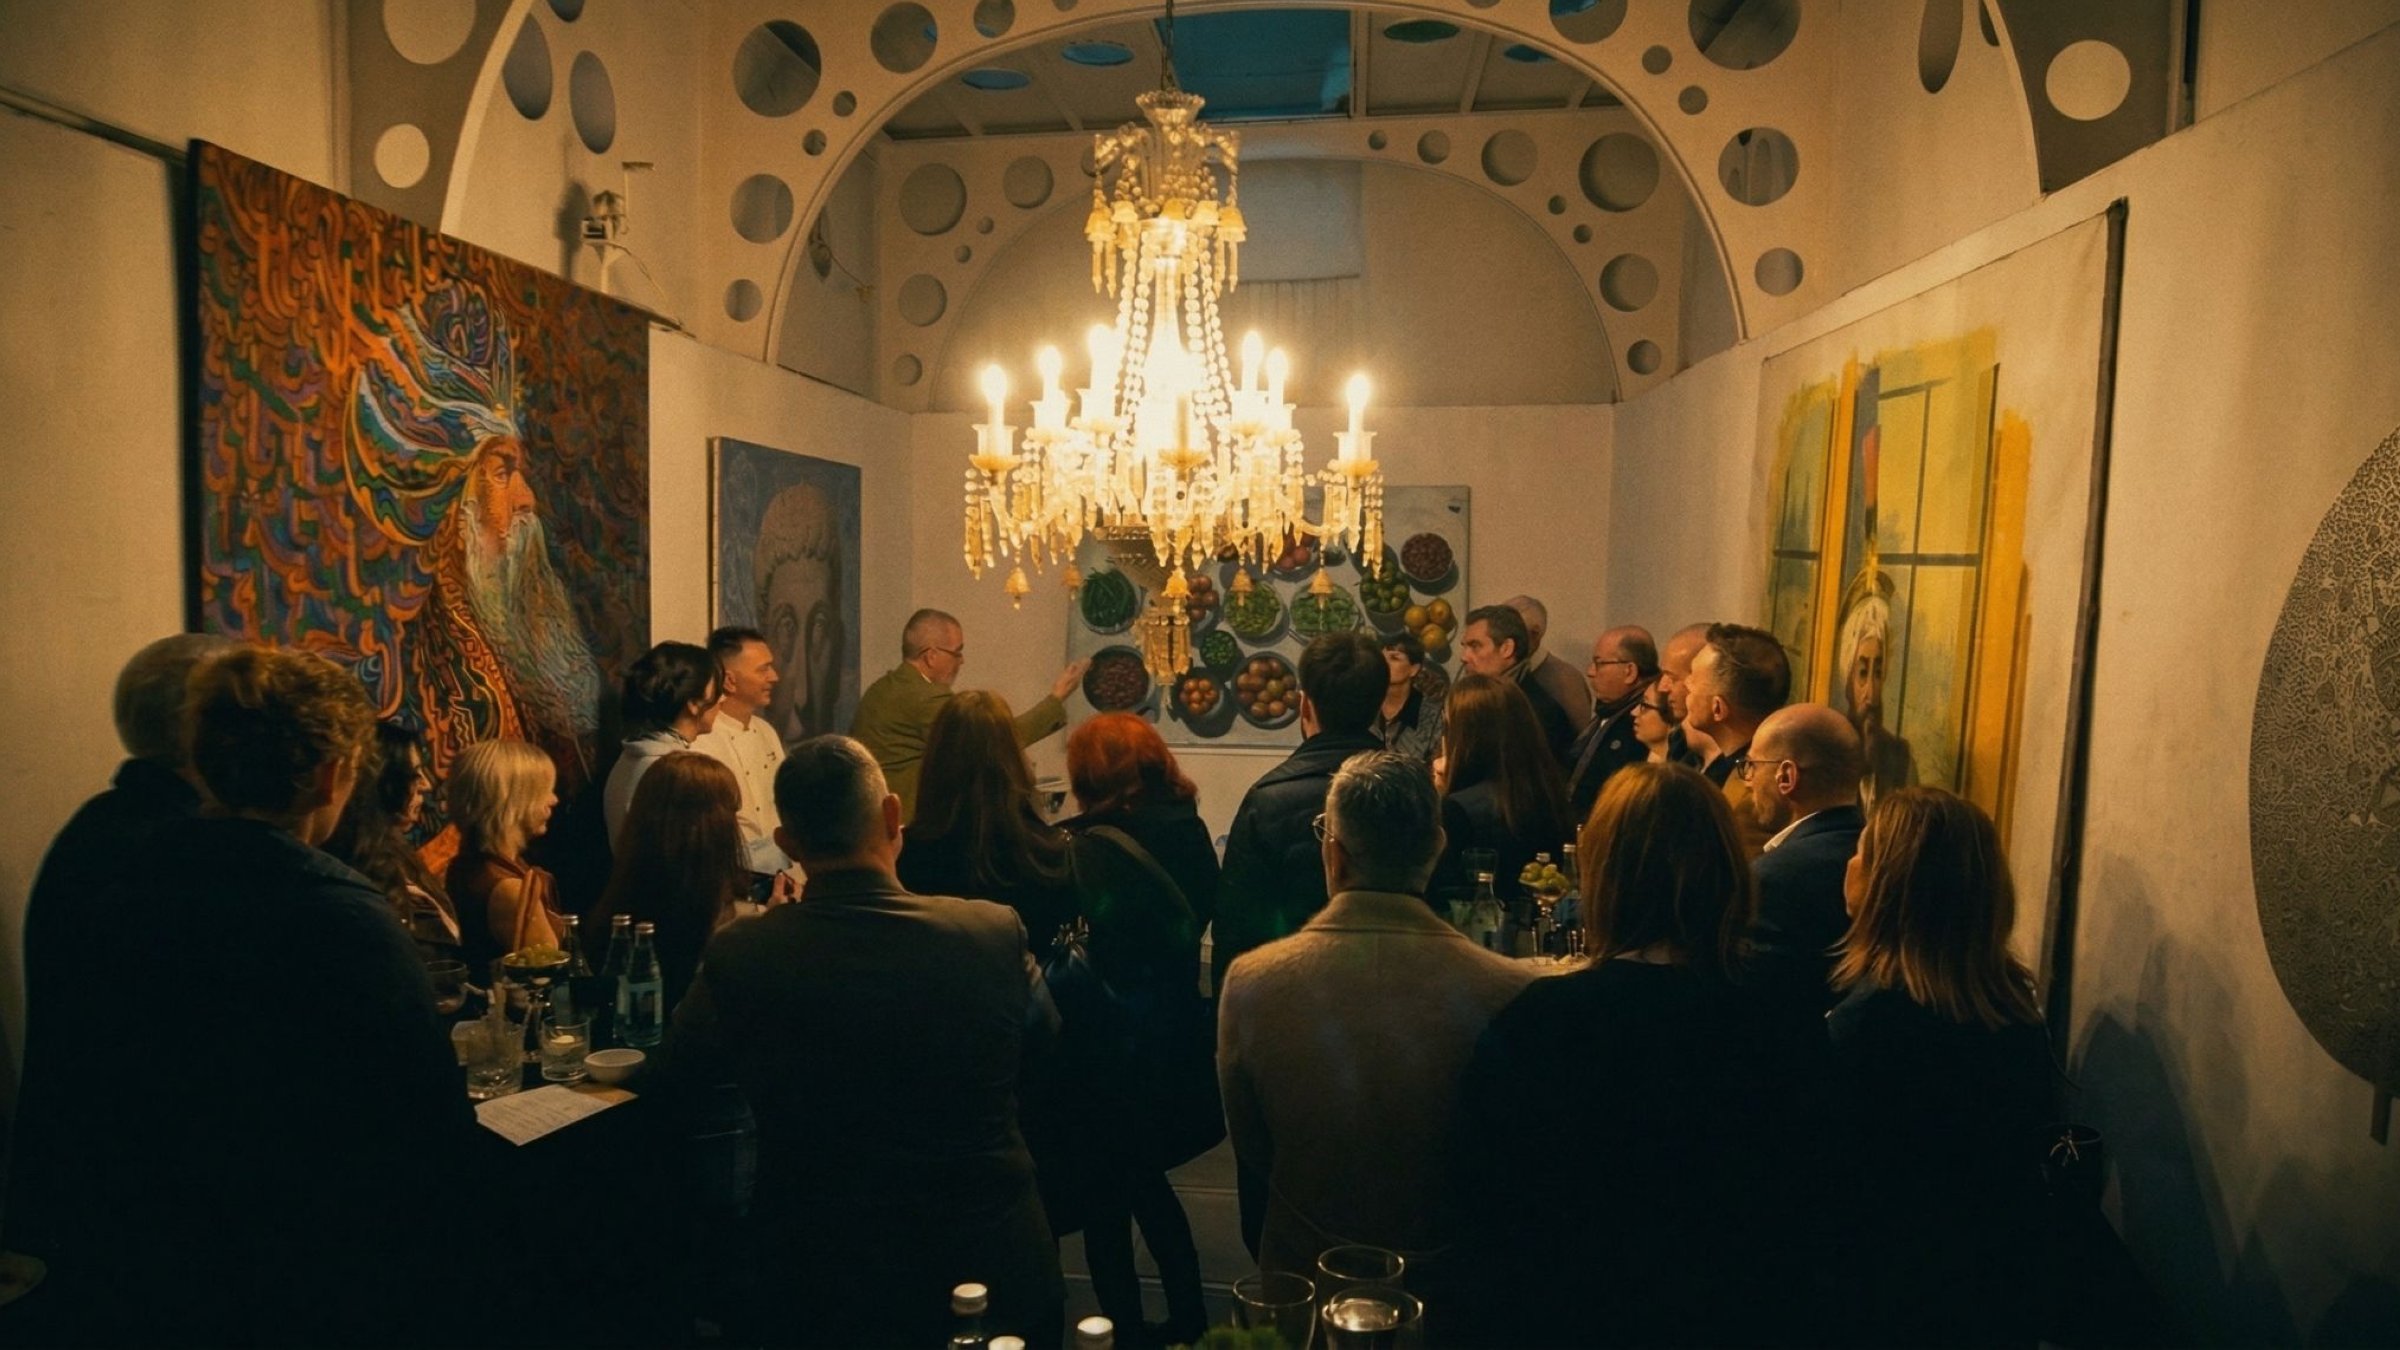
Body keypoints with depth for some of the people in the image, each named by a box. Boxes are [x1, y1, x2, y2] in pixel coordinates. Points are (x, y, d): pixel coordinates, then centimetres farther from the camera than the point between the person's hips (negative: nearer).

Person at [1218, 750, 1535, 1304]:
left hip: (1304, 1278, 1)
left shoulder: (1250, 983, -23)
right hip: (1451, 1281, 0)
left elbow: (1251, 1155, -7)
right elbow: (1521, 1161, -10)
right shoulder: (1510, 991, -26)